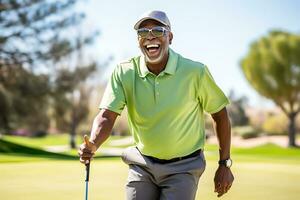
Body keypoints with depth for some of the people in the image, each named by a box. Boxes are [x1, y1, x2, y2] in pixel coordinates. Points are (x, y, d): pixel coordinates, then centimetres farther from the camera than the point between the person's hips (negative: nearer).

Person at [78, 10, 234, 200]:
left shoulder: (195, 72, -14)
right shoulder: (124, 72, -9)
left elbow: (220, 114, -3)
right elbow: (107, 115, -16)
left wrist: (225, 164, -2)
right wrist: (92, 145, -37)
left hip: (183, 167, -2)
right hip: (142, 165, 3)